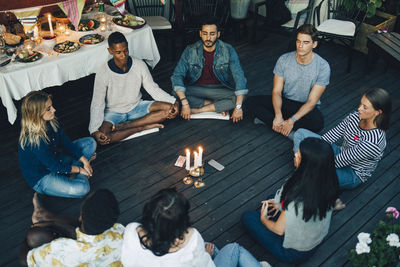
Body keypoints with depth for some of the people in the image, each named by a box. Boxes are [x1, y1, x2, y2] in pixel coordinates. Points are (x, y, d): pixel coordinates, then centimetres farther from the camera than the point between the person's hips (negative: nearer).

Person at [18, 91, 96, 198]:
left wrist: (84, 161, -6)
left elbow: (67, 144, 1)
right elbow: (54, 166, -24)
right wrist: (79, 169, -14)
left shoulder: (51, 123, -9)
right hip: (41, 178, -9)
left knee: (90, 142, 8)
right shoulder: (33, 140, -33)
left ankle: (72, 174, -6)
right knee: (82, 188, -31)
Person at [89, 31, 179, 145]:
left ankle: (124, 126, -19)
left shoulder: (139, 65, -13)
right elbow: (97, 104, -16)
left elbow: (153, 88, -4)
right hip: (114, 112, -3)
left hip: (136, 107, 3)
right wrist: (95, 130, -31)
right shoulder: (103, 74, -19)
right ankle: (143, 126, -14)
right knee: (102, 138, -32)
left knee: (168, 109, -19)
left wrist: (173, 102, -19)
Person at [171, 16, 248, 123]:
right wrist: (185, 104, -31)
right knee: (175, 94, -29)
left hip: (220, 89, -1)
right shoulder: (190, 51, -13)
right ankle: (220, 105, -14)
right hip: (196, 89, 1)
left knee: (237, 98, -30)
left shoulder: (228, 50, -15)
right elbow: (177, 75, -19)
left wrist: (238, 107, -31)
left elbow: (239, 77, -21)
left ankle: (198, 110, -18)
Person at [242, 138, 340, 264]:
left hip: (294, 254, -7)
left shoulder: (297, 198, -38)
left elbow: (279, 230, -22)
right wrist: (282, 204, 6)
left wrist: (263, 219, -1)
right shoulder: (328, 183, -18)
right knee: (270, 200, 20)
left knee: (247, 217, 4)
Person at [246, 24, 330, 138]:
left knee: (317, 123, -38)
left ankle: (268, 119, -26)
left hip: (306, 107, -3)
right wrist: (278, 115, -29)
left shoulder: (323, 67, -19)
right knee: (251, 102, -19)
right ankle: (291, 133, -25)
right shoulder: (284, 60, -11)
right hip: (285, 102, 3)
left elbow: (312, 101, -19)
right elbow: (276, 91, -11)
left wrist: (291, 121, -30)